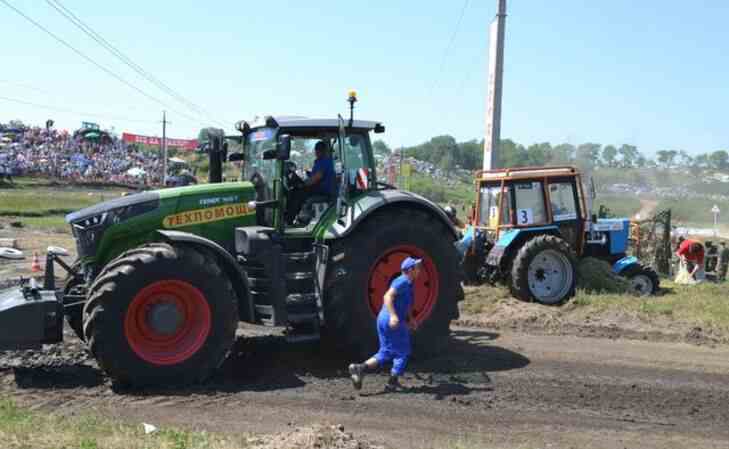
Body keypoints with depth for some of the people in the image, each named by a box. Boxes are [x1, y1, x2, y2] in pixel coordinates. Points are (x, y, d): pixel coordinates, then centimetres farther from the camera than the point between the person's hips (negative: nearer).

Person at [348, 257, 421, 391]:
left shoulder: (408, 284, 18)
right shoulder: (403, 281, -13)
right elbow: (388, 296, -25)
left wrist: (410, 319, 27)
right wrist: (393, 315, -35)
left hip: (383, 319, 9)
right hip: (393, 322, -9)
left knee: (386, 354, 12)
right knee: (403, 352, 6)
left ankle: (360, 368, 0)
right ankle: (393, 381, 11)